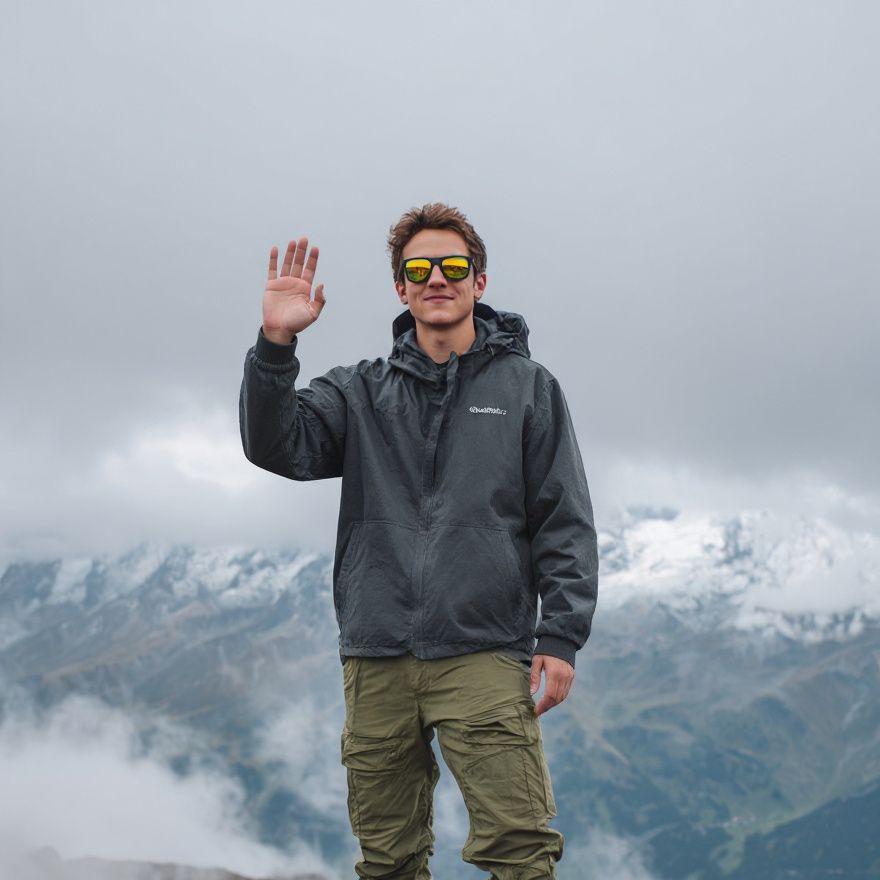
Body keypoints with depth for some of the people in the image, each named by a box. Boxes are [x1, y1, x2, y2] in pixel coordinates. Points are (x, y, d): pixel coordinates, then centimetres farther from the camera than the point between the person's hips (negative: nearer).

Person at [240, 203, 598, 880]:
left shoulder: (526, 387, 8)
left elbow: (565, 521, 4)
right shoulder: (363, 392, 13)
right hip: (377, 659, 3)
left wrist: (560, 638, -4)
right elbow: (278, 447, -2)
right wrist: (276, 344, -15)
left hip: (484, 654, -2)